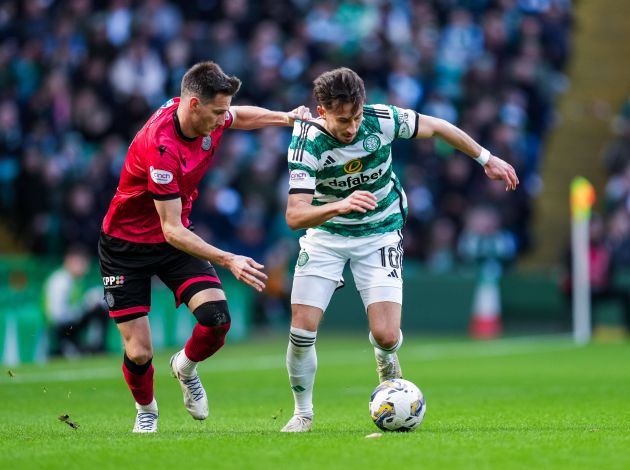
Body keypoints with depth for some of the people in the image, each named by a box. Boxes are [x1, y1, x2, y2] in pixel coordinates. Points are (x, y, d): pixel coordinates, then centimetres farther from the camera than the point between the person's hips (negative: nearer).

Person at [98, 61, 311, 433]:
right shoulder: (162, 147, -33)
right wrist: (228, 260, -37)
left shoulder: (208, 119, -12)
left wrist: (286, 118, 0)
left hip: (174, 238, 6)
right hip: (126, 244, -6)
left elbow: (239, 117, 17)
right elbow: (171, 230, -30)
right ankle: (146, 413, 28)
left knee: (217, 318, -18)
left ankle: (186, 367, 16)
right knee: (138, 353, -6)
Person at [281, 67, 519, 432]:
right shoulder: (307, 143, -26)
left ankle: (386, 359, 27)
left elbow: (436, 127, 0)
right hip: (325, 235, 0)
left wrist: (487, 159, 7)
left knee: (386, 335, -13)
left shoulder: (383, 120, -21)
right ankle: (303, 413, 13)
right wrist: (340, 206, -51)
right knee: (302, 329, -12)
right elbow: (295, 216, -32)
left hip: (380, 234, 1)